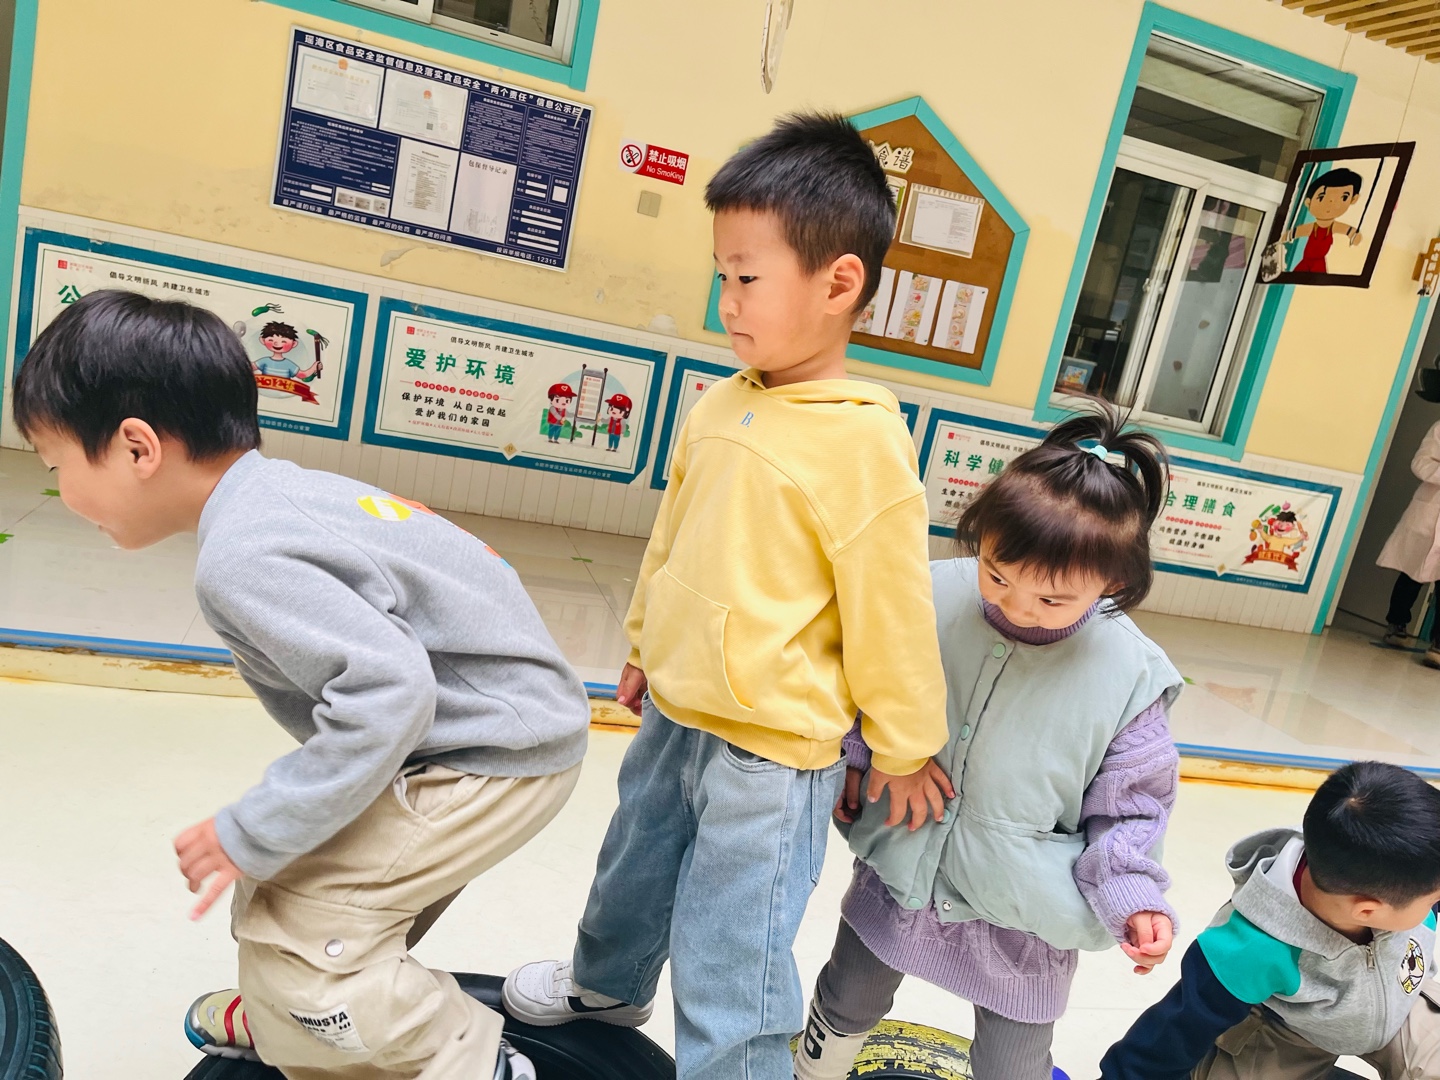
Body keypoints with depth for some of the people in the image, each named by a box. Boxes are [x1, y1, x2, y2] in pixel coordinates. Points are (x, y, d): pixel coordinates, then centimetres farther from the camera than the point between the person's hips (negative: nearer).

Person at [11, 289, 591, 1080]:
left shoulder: (241, 555, -23)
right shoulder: (279, 491, 7)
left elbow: (388, 688, -32)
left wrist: (250, 836, -21)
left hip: (500, 754, -10)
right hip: (491, 720, 10)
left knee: (296, 939, -11)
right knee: (293, 874, 20)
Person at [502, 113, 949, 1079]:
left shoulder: (865, 441, -21)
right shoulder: (722, 405, -1)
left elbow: (891, 611, -14)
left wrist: (903, 748, -4)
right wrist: (646, 646, 21)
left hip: (771, 755, -8)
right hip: (674, 717, 8)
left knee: (729, 973, 4)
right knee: (634, 869, 31)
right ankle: (607, 982, 61)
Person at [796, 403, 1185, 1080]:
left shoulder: (1131, 675, -20)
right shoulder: (934, 596, -18)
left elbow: (1127, 802, -7)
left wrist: (1131, 893, -18)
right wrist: (853, 757, -9)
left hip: (1022, 921, -2)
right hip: (899, 879, 3)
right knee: (844, 1005, 27)